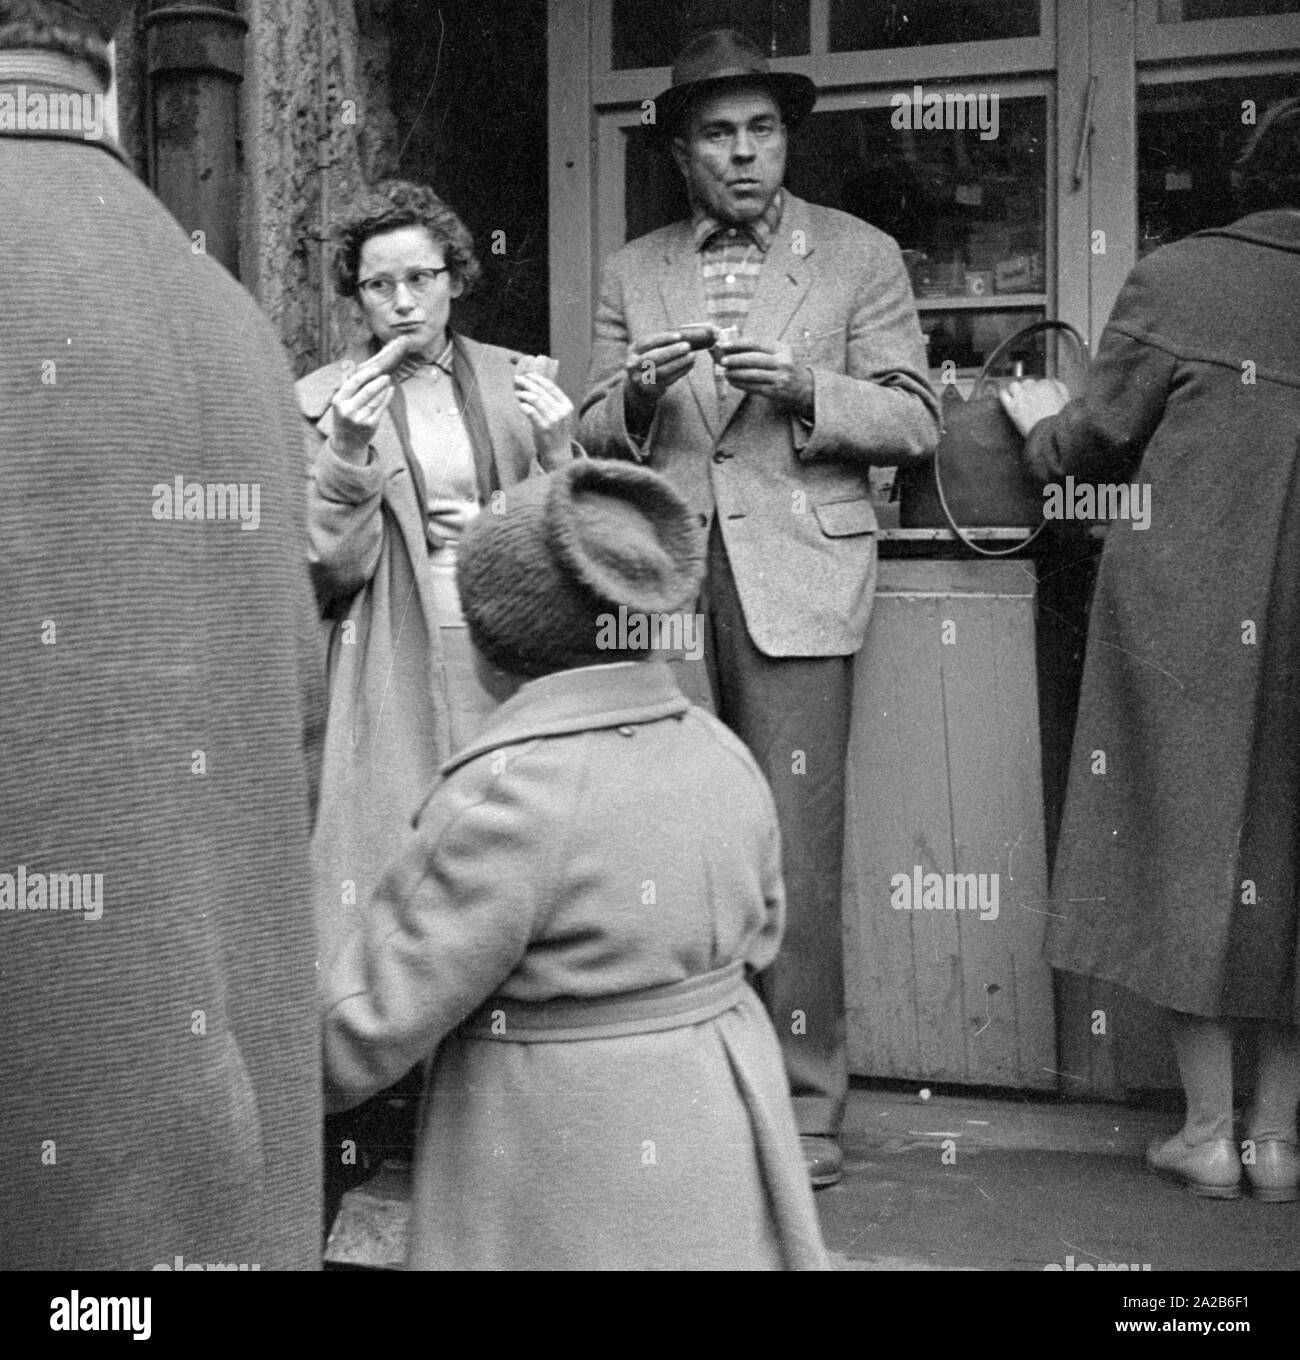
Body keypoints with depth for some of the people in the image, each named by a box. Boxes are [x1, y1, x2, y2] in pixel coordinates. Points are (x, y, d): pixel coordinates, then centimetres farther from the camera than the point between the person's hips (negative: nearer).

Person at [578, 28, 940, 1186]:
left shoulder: (860, 256, 10)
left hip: (796, 579, -2)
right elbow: (593, 437, 15)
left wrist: (804, 389, -13)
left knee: (797, 848, -5)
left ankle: (806, 1102, 5)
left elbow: (914, 421, 4)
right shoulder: (632, 273, 16)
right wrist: (636, 394, -7)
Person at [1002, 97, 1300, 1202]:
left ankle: (1209, 1132, 13)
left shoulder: (1173, 281, -4)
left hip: (1188, 599, -2)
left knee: (1192, 837, 8)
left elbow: (1103, 446, 2)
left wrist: (1042, 422, 22)